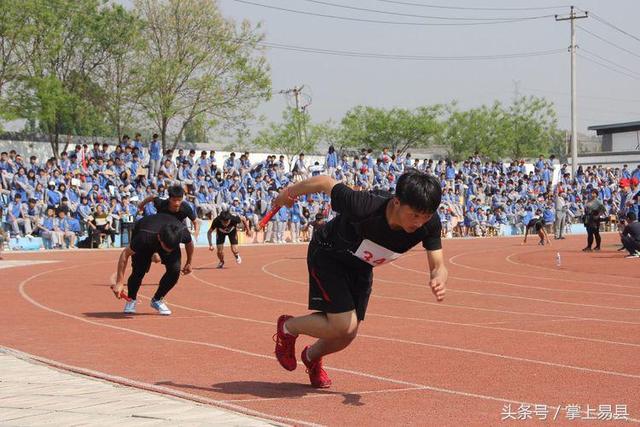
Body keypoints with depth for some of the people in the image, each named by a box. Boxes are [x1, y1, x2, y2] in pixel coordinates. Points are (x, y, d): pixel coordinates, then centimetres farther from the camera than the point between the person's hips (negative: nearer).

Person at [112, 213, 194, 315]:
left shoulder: (183, 232, -39)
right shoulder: (144, 237, -45)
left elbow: (189, 243, -12)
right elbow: (125, 254, -32)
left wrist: (189, 263, 4)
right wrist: (119, 283, -34)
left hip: (170, 238, 2)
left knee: (175, 269, -19)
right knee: (139, 271, -19)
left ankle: (157, 299, 6)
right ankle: (131, 299, 13)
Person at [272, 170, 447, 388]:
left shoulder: (429, 223, -28)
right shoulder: (365, 207, -41)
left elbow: (438, 266, -22)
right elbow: (325, 182, -26)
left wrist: (438, 280, -48)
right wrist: (291, 192, -7)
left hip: (362, 266, 5)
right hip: (327, 255, -5)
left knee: (347, 335, 9)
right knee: (344, 325, -19)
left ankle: (312, 356, 44)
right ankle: (288, 327, 10)